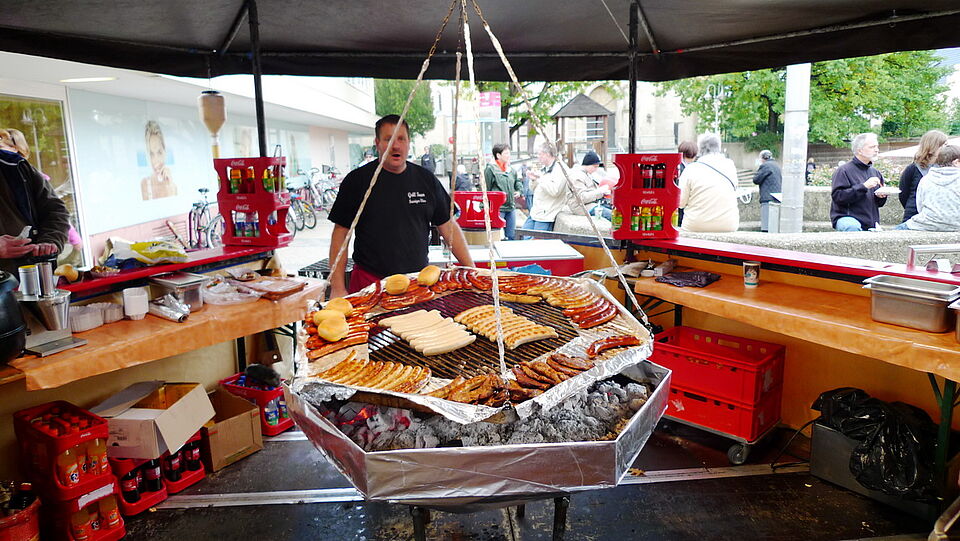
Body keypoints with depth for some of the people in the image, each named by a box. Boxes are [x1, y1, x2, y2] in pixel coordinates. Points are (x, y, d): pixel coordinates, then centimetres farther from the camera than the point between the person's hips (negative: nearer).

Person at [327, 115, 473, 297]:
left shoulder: (426, 179, 7)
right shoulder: (358, 180, -1)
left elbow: (448, 227, 10)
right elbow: (341, 233, 0)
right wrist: (338, 288, -6)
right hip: (370, 281, -2)